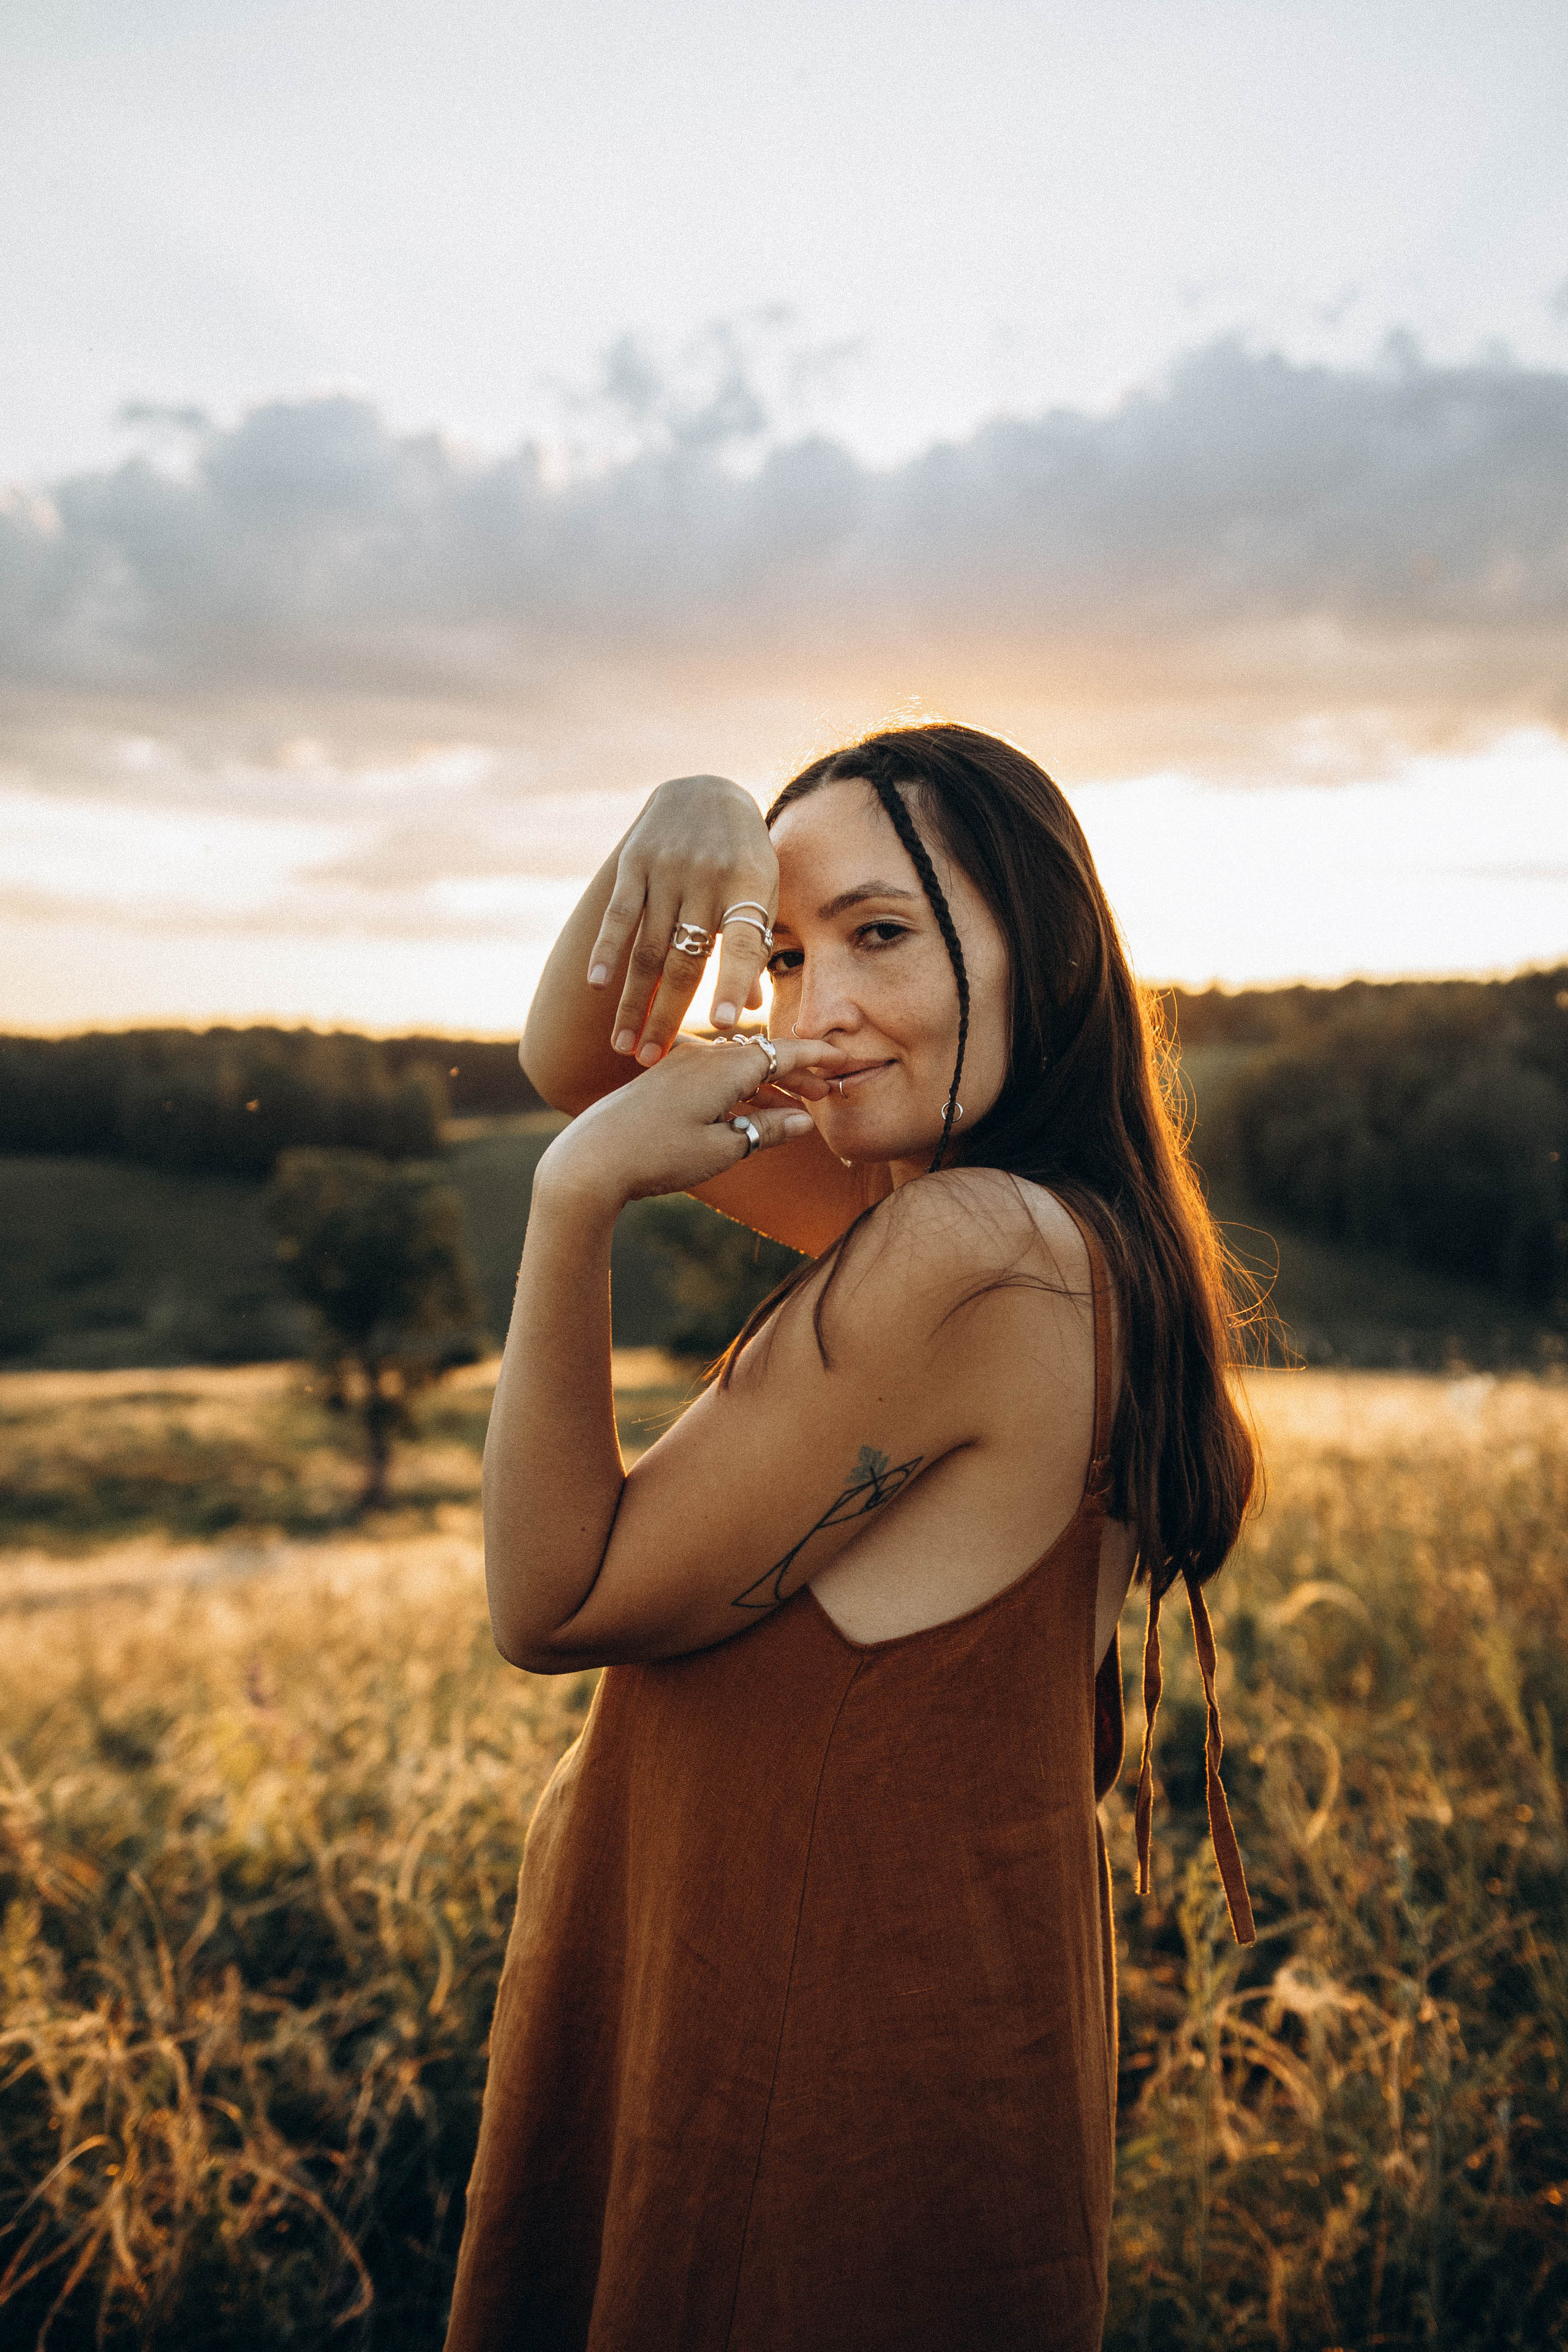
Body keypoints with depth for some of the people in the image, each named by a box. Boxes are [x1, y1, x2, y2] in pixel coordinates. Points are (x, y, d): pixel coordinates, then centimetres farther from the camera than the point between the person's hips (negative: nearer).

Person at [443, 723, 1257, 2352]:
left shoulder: (965, 1248, -28)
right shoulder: (989, 1205, -1)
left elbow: (553, 1602, -21)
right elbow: (580, 1057, 7)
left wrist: (577, 1195, -24)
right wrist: (676, 830, -11)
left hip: (828, 2082, -8)